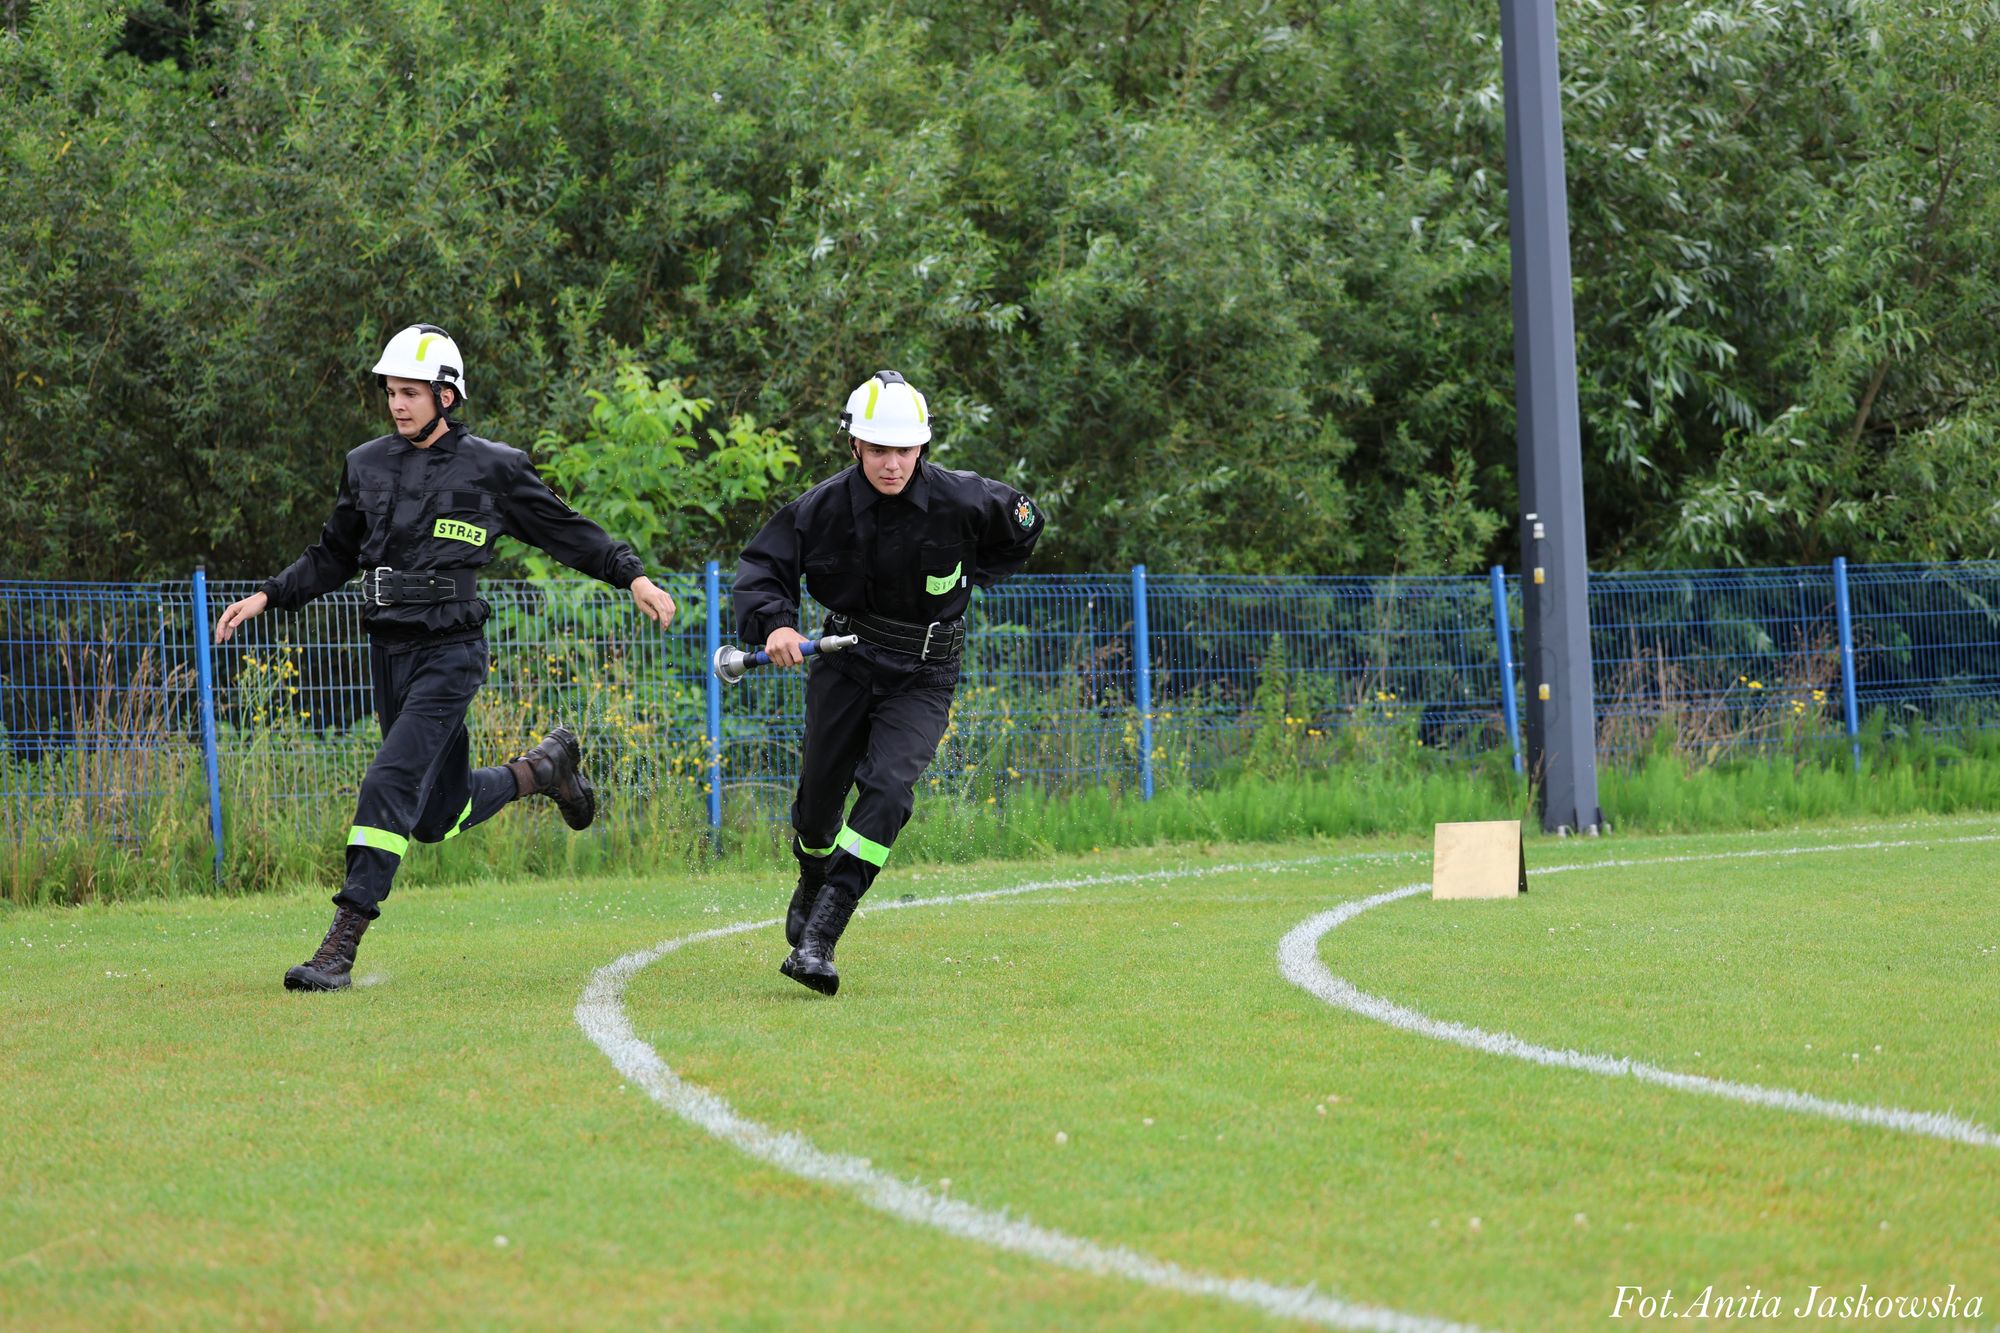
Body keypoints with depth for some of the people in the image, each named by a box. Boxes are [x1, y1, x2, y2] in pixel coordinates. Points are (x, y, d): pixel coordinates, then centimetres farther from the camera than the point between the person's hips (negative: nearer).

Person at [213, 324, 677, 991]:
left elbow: (567, 530, 4)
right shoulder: (368, 465, 10)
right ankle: (543, 767, 39)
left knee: (390, 787, -19)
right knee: (438, 817, 10)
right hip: (389, 652, 6)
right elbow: (333, 556, 21)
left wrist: (633, 576, -6)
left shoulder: (492, 468, -3)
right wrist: (266, 598, 12)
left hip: (449, 654, -6)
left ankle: (340, 949, -19)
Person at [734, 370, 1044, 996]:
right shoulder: (825, 506, -14)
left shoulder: (962, 500, -15)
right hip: (844, 663, 2)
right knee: (819, 793, 9)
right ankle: (811, 883, 46)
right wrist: (775, 622, -24)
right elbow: (762, 564, -5)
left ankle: (817, 941, -27)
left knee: (887, 787, -23)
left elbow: (1025, 526, 6)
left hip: (922, 678, -2)